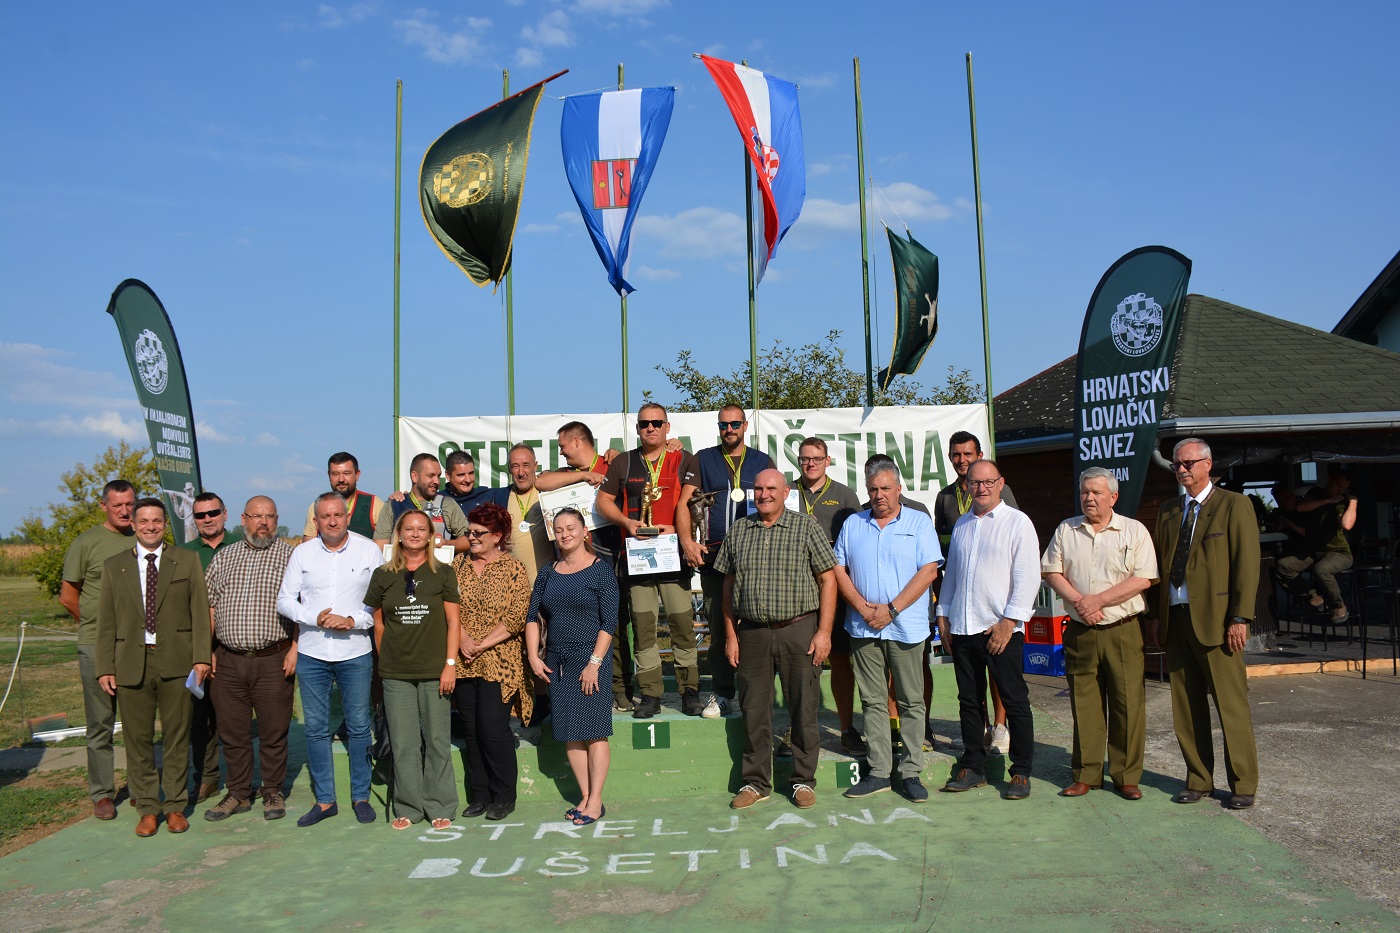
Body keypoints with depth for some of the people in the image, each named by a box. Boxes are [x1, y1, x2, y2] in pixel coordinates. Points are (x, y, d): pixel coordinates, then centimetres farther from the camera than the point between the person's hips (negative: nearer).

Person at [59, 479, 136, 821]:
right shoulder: (86, 543, -2)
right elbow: (68, 596, 3)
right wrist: (97, 625, 6)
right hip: (97, 647, -3)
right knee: (100, 724, 4)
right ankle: (102, 795, 14)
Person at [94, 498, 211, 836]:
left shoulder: (187, 561, 7)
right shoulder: (114, 566, 10)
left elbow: (200, 612, 3)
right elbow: (106, 622, 9)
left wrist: (201, 657, -5)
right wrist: (105, 667, 2)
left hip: (176, 662, -1)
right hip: (131, 664, 1)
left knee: (177, 737, 5)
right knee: (138, 739, 5)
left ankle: (175, 807, 16)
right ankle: (148, 808, 17)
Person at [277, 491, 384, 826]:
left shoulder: (369, 550, -1)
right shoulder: (302, 553, 4)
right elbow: (284, 601, 4)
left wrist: (353, 620, -15)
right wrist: (316, 618, -11)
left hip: (356, 652, -2)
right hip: (311, 653, 2)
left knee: (358, 726, 4)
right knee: (316, 728, 6)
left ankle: (360, 796, 17)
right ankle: (324, 800, 17)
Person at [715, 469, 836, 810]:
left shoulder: (806, 526, 0)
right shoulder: (738, 530, 9)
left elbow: (828, 580, -2)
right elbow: (728, 585, 13)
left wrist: (823, 632, -8)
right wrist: (731, 634, 8)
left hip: (798, 629, -2)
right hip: (752, 632, 3)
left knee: (803, 708, 4)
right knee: (753, 709, 8)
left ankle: (804, 781, 20)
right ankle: (755, 781, 22)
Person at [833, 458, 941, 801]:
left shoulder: (919, 522, 3)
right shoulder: (853, 524, 12)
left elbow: (928, 571, -6)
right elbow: (839, 570, 7)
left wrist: (891, 609, -13)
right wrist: (863, 607, -8)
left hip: (906, 627, -3)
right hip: (863, 628, 3)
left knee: (911, 702, 2)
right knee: (873, 702, 6)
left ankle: (910, 773, 10)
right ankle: (879, 772, 13)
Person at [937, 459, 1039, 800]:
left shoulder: (1017, 522, -3)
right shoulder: (961, 525, 15)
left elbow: (1028, 576, -8)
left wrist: (1009, 622, -13)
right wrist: (943, 614, 14)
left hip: (1001, 629, -5)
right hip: (962, 628, 5)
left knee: (1014, 701, 1)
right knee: (969, 701, 11)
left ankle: (1021, 772, 11)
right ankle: (972, 767, 21)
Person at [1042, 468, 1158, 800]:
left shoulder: (1134, 530, 2)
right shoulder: (1066, 530, 11)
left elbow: (1142, 579, -7)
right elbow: (1051, 571, 7)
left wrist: (1098, 600, -13)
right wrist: (1078, 600, -9)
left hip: (1123, 631, -2)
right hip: (1080, 632, 2)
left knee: (1128, 704, -1)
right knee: (1084, 704, 6)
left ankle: (1127, 776, 10)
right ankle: (1086, 774, 15)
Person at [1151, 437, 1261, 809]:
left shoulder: (1234, 505, -1)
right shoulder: (1168, 511, 16)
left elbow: (1247, 564, -7)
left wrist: (1239, 618, -13)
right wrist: (1156, 615, 10)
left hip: (1215, 618, -5)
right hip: (1176, 618, 6)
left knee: (1231, 705, 0)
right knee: (1186, 708, 9)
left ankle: (1242, 784, 13)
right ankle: (1198, 779, 21)